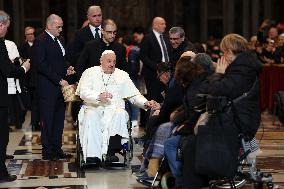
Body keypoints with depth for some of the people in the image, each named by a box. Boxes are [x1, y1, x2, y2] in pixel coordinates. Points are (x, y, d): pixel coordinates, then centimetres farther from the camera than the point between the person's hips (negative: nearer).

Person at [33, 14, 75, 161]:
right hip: (48, 87, -8)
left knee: (59, 119, 10)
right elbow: (41, 65, -17)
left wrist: (67, 69, 5)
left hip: (60, 85, 8)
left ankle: (57, 149, 16)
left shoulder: (59, 39, 16)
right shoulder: (41, 41, -10)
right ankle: (47, 152, 5)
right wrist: (59, 80, -18)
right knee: (47, 121, -1)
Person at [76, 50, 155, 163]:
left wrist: (145, 103, -5)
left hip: (114, 108, 1)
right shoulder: (90, 72, 14)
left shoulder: (122, 75, 21)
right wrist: (99, 96, -20)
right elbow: (83, 92, -2)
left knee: (119, 115, -34)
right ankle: (92, 155, -43)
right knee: (91, 116, -36)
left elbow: (134, 95, 16)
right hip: (94, 108, -1)